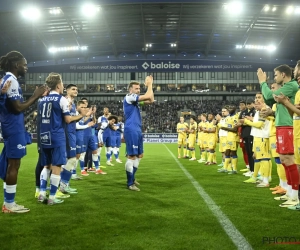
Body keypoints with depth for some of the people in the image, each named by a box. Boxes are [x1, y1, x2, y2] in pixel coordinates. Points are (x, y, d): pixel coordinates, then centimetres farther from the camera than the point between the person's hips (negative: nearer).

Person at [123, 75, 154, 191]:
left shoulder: (135, 99, 18)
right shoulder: (129, 97, -10)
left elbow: (151, 100, 13)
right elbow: (148, 96, -17)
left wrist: (149, 85, 8)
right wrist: (150, 84, -4)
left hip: (137, 130, 10)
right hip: (131, 130, -10)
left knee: (139, 155, 17)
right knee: (132, 156, -8)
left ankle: (132, 178, 28)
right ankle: (130, 183, -2)